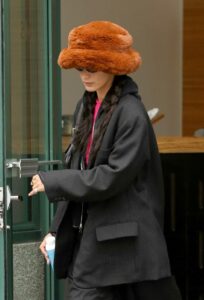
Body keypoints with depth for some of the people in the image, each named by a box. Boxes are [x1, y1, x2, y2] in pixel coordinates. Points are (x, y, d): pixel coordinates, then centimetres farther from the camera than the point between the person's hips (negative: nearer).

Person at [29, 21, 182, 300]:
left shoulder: (131, 114, -14)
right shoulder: (86, 108, 11)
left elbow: (113, 177, -19)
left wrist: (51, 182, -14)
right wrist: (57, 230, 11)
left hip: (122, 242, -7)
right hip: (88, 233, 7)